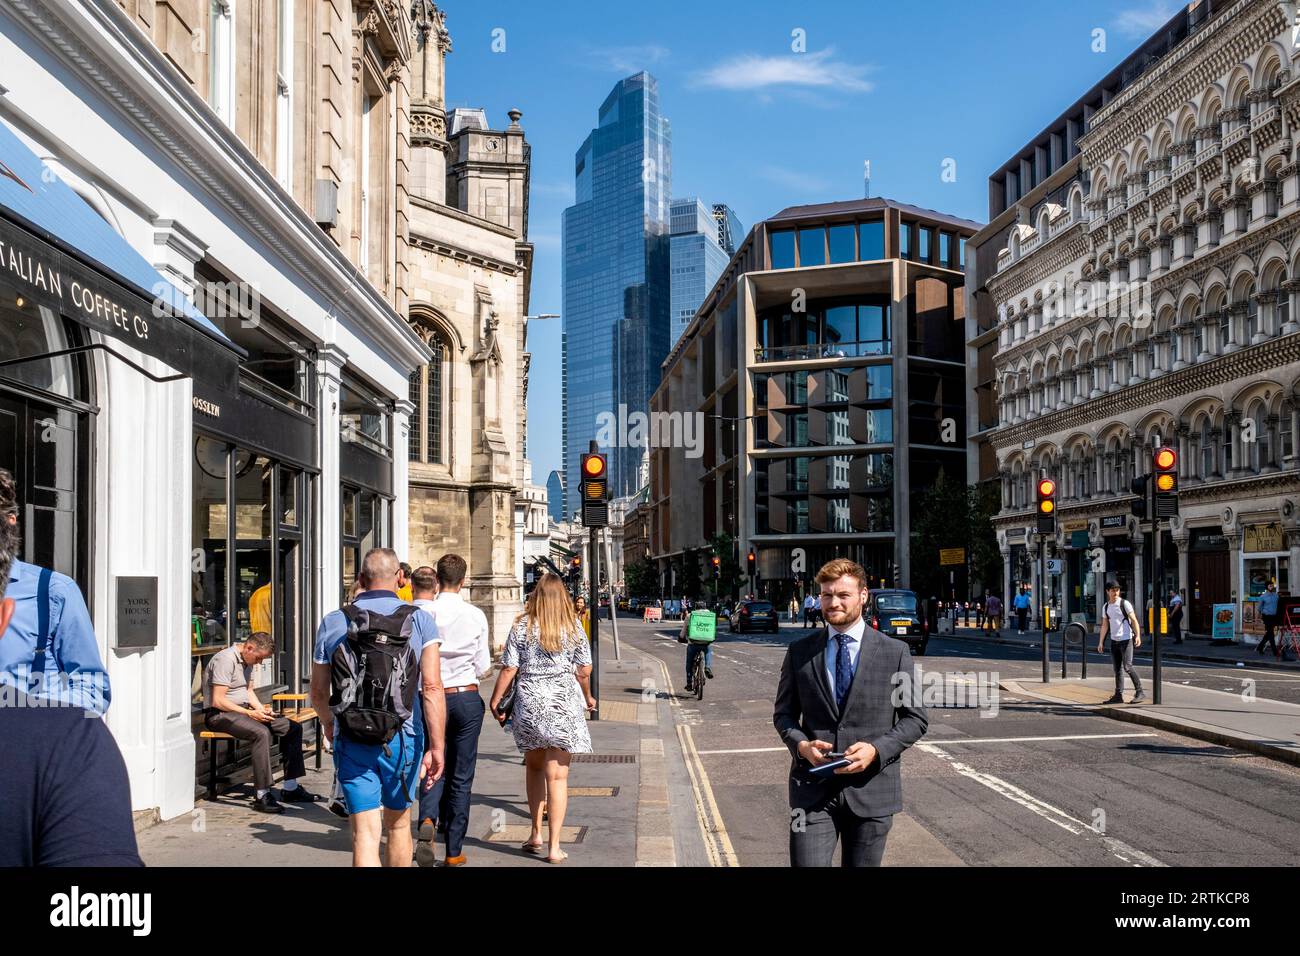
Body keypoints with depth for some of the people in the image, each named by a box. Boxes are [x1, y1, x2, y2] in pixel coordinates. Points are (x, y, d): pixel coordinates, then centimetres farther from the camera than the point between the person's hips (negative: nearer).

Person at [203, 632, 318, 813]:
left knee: (294, 728, -3)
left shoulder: (248, 661, 13)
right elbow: (218, 701, -21)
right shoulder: (225, 660, -17)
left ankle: (290, 788, 1)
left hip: (243, 710, 10)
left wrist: (261, 709, 3)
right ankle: (262, 796, -33)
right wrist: (250, 713, -21)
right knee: (262, 732, -36)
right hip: (219, 715, -10)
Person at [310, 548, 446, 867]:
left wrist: (329, 725, 29)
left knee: (365, 835, 0)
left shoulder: (332, 623, 1)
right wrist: (437, 746, -13)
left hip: (351, 741, 0)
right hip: (403, 739, 0)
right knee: (398, 824, 20)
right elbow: (432, 687, -14)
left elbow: (318, 692, 9)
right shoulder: (420, 620, -5)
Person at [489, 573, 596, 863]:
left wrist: (495, 700, 7)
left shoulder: (521, 627, -2)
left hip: (529, 704, 1)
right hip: (564, 704, -1)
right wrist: (587, 697, 21)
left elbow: (509, 668, -4)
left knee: (534, 767, 22)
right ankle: (554, 847, 1)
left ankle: (536, 834, 24)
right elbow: (584, 671, 3)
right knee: (558, 776, 1)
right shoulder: (574, 628, 0)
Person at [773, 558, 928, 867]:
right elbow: (783, 713, 11)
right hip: (812, 789, 0)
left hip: (871, 789, 0)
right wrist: (800, 744, -10)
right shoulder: (799, 652, 5)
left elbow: (915, 718, 3)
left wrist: (877, 749, -13)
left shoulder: (895, 652, 1)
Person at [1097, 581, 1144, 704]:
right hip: (1114, 641, 6)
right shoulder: (1106, 607, 10)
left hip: (1126, 640, -6)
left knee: (1127, 667, -12)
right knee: (1117, 669, 8)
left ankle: (1139, 692, -4)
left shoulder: (1124, 604, -6)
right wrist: (1101, 642, 11)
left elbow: (1134, 620, -9)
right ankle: (1118, 695, 11)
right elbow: (1104, 626, 15)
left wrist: (1138, 636, -22)